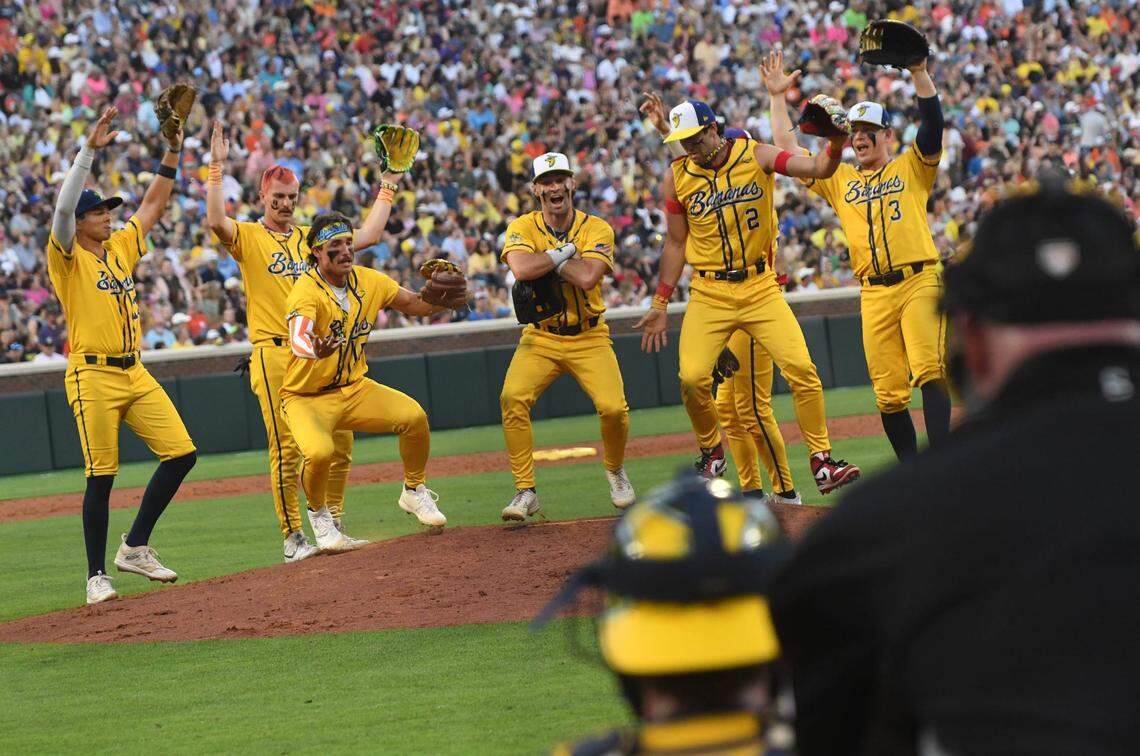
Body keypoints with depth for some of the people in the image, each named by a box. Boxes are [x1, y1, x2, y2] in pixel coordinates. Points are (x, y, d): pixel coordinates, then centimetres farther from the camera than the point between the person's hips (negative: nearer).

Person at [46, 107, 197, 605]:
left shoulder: (120, 249, 17)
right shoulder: (67, 257, -2)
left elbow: (153, 205, 22)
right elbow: (63, 208, -18)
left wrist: (172, 152, 13)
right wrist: (89, 150, -23)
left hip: (135, 375, 7)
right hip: (93, 377, -7)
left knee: (181, 452, -2)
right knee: (101, 474, -6)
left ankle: (135, 548, 9)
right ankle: (97, 576, 1)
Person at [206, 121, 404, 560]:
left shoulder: (311, 238, 19)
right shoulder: (248, 237, 3)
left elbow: (368, 236, 16)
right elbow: (216, 221, -18)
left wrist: (388, 187, 18)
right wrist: (216, 167, -21)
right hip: (274, 355, -5)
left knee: (339, 442, 4)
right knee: (287, 449, -7)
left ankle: (330, 527, 17)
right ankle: (293, 538, -2)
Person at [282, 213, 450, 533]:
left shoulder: (368, 281, -2)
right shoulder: (306, 292, -23)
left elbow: (412, 303, 10)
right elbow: (298, 338, -42)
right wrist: (315, 350, -66)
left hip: (355, 389, 5)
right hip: (307, 397, -5)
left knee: (413, 415, -17)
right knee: (320, 451, -32)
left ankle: (413, 492, 8)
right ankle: (319, 513, 1)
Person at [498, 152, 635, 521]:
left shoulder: (596, 228, -4)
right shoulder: (523, 228, -3)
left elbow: (587, 278, -23)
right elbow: (521, 269, -25)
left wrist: (545, 259, -16)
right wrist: (564, 251, -18)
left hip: (590, 338, 0)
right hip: (540, 337, 1)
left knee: (613, 407, -19)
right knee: (512, 398, -25)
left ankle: (615, 470, 14)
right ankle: (525, 491, -14)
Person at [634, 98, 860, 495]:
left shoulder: (756, 157, -3)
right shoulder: (678, 178, 2)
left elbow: (817, 169, -13)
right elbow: (676, 243, 10)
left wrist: (835, 145, -35)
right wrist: (659, 305, 8)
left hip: (760, 287, -1)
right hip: (708, 294, 1)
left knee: (801, 368, -13)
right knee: (692, 377, -15)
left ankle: (822, 463, -2)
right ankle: (711, 453, 12)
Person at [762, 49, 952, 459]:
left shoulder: (911, 168, 13)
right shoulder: (839, 179, 22)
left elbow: (933, 122, -2)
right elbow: (787, 149, 20)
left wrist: (919, 72, -12)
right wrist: (778, 98, 18)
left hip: (919, 283, -4)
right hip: (874, 294, 4)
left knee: (929, 371, -19)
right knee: (888, 392, 0)